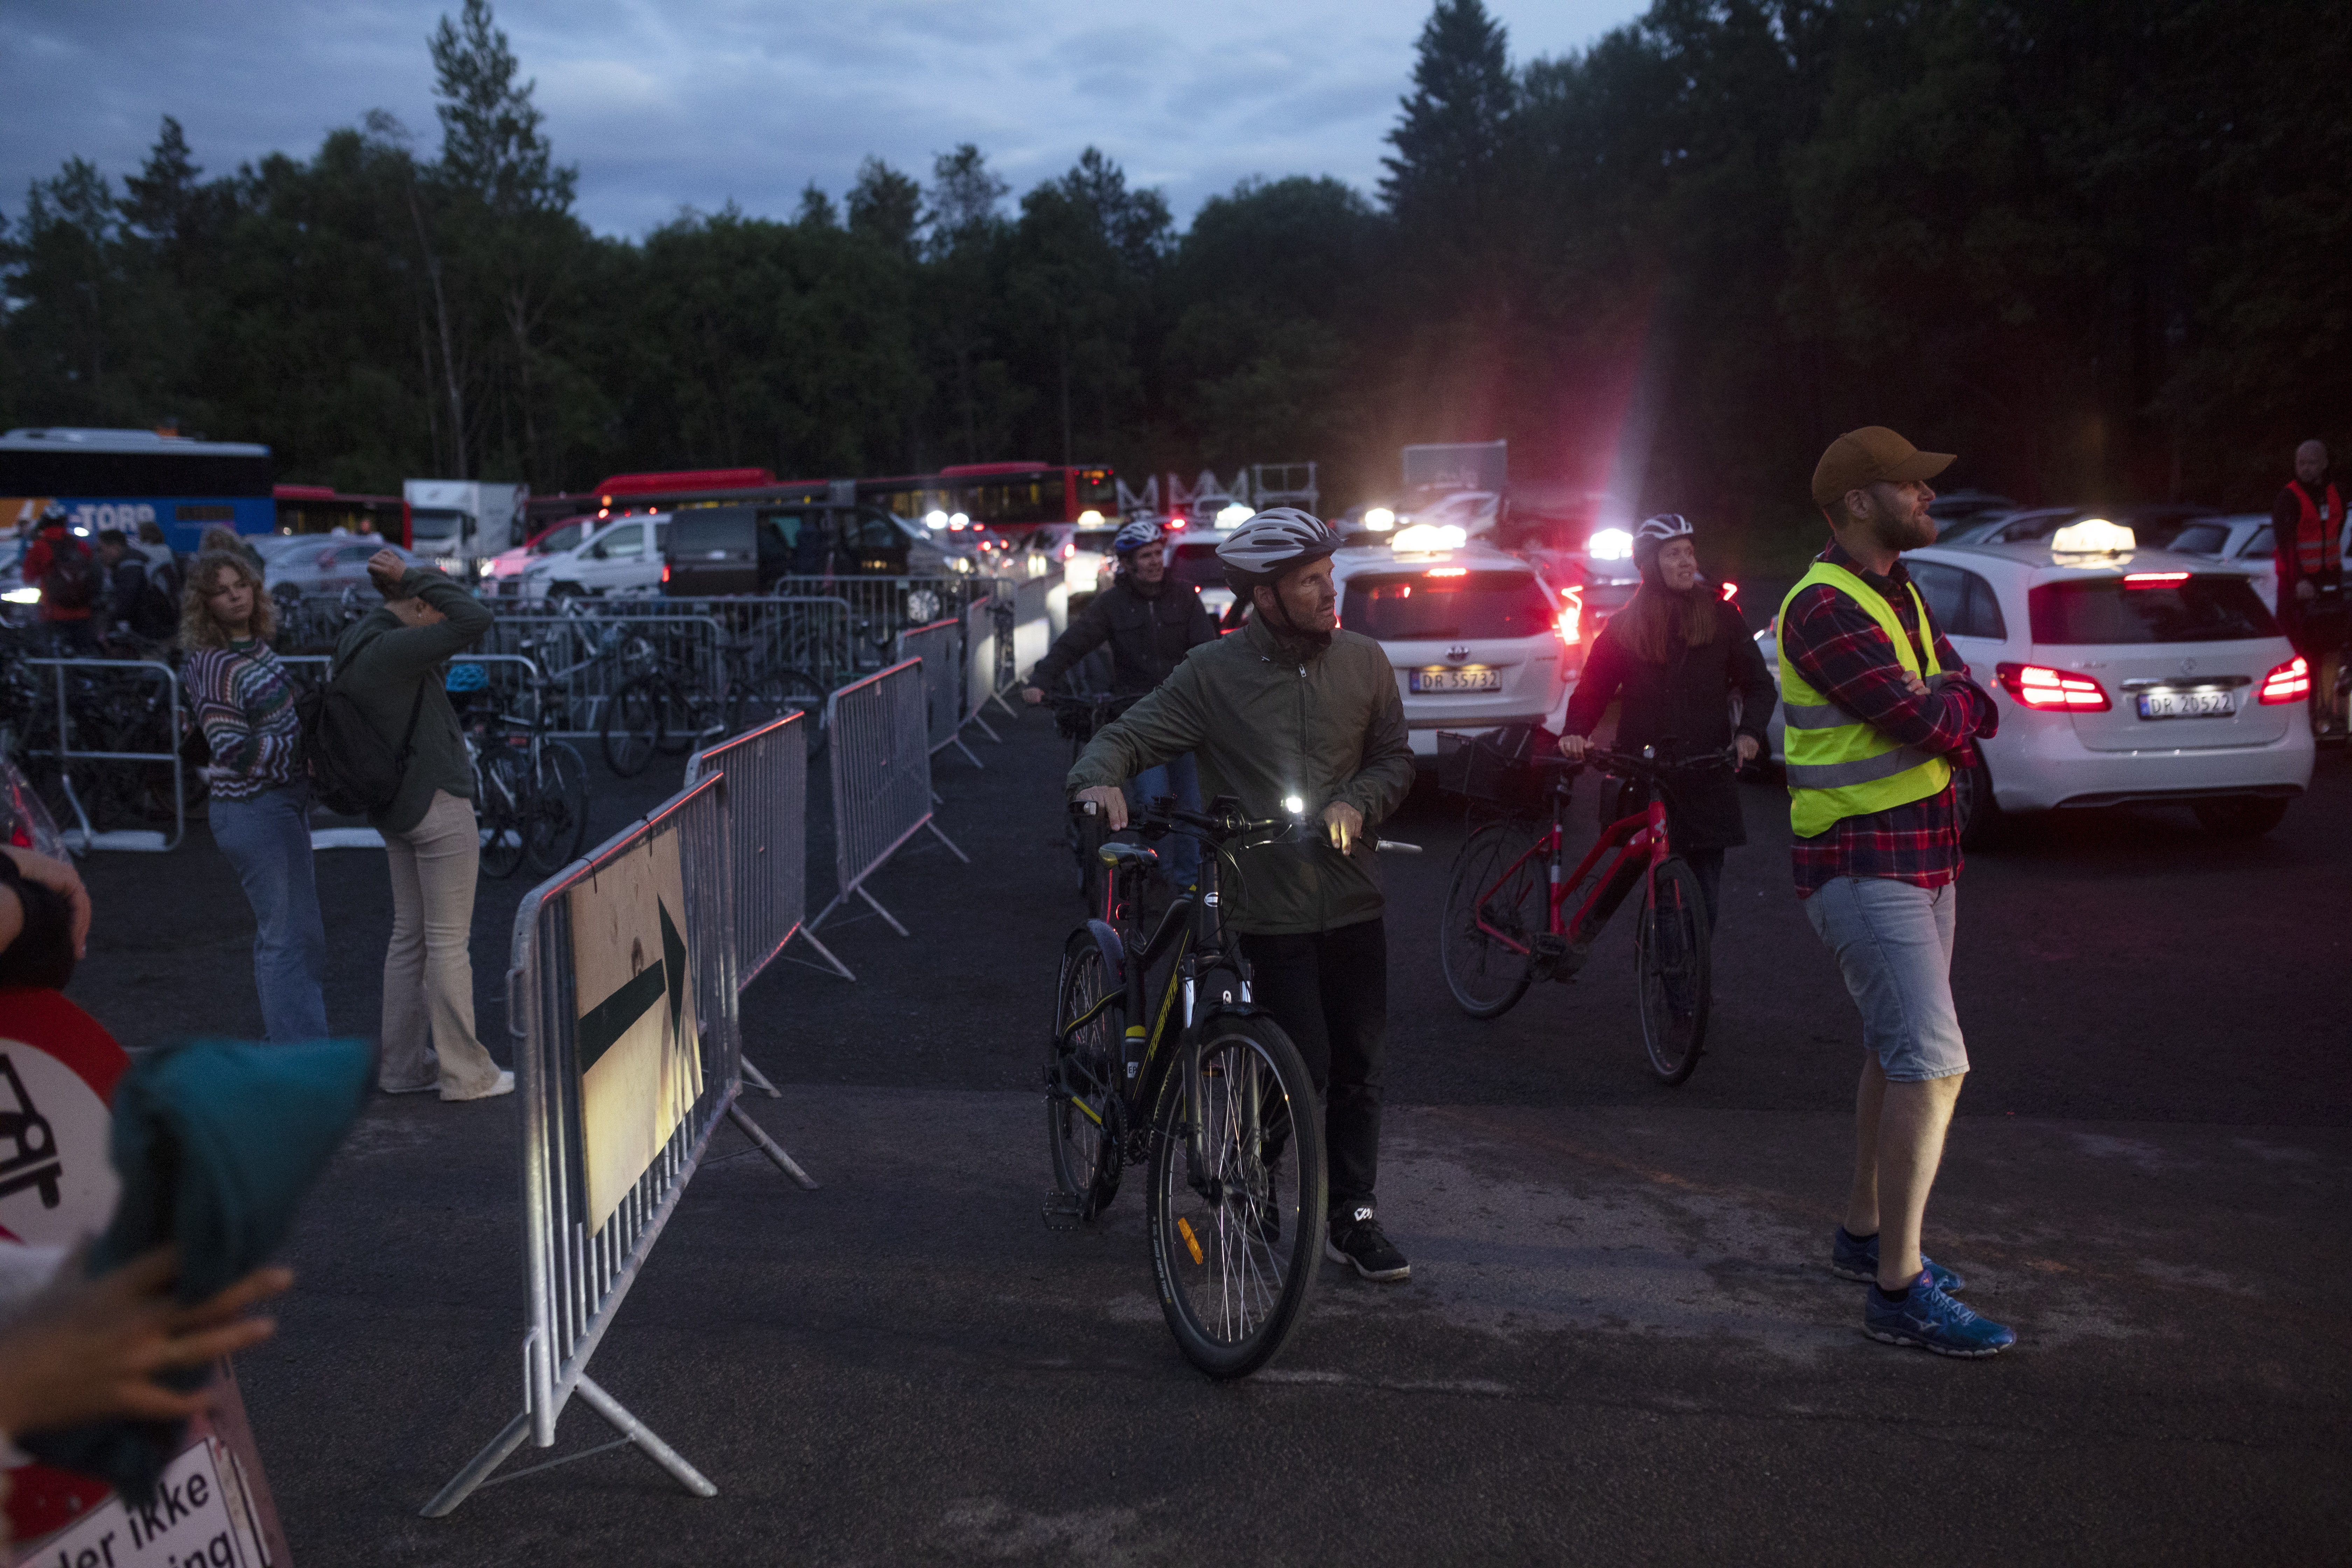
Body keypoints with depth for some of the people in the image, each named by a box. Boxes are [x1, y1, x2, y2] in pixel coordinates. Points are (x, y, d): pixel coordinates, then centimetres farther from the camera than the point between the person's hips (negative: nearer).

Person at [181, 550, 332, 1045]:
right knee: (290, 933, -9)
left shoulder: (257, 646, 8)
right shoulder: (212, 665, -18)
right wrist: (304, 746, -16)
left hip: (286, 800, 10)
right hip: (254, 811, -10)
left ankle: (285, 1039, 32)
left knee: (288, 927, 19)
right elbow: (235, 752, -22)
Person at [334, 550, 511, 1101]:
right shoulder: (391, 650, -22)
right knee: (449, 941, -1)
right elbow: (475, 620, -29)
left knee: (409, 937, 15)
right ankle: (466, 1074, 7)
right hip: (438, 806, -10)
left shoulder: (354, 647, 9)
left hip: (398, 811, 10)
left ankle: (403, 1066, 22)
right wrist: (412, 575, -21)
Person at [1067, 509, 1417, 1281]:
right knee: (1304, 1066, -8)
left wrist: (1357, 802, -9)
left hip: (1352, 900, 4)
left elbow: (1395, 758, 12)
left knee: (1358, 1067, 8)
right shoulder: (1214, 673, -7)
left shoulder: (1362, 661, 4)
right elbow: (1131, 734, -7)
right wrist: (1098, 778, -29)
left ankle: (1354, 1218, 22)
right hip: (1268, 906, -4)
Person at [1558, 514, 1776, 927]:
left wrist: (1749, 731, -9)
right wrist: (1575, 733, -11)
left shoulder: (1719, 617, 7)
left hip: (1706, 781, 0)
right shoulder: (1624, 626, 7)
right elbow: (1592, 688, 9)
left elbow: (1759, 683, 10)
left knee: (1704, 897, -1)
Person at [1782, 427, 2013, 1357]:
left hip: (1922, 859, 10)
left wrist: (1942, 706, -14)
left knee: (1897, 1053, 18)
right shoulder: (1824, 608, -17)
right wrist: (1955, 705, -1)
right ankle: (1897, 1290, -11)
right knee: (1932, 1062, -15)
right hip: (1863, 866, -10)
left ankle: (1863, 1234, 32)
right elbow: (1929, 722, -23)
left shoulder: (1899, 597, 15)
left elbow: (1960, 711, 8)